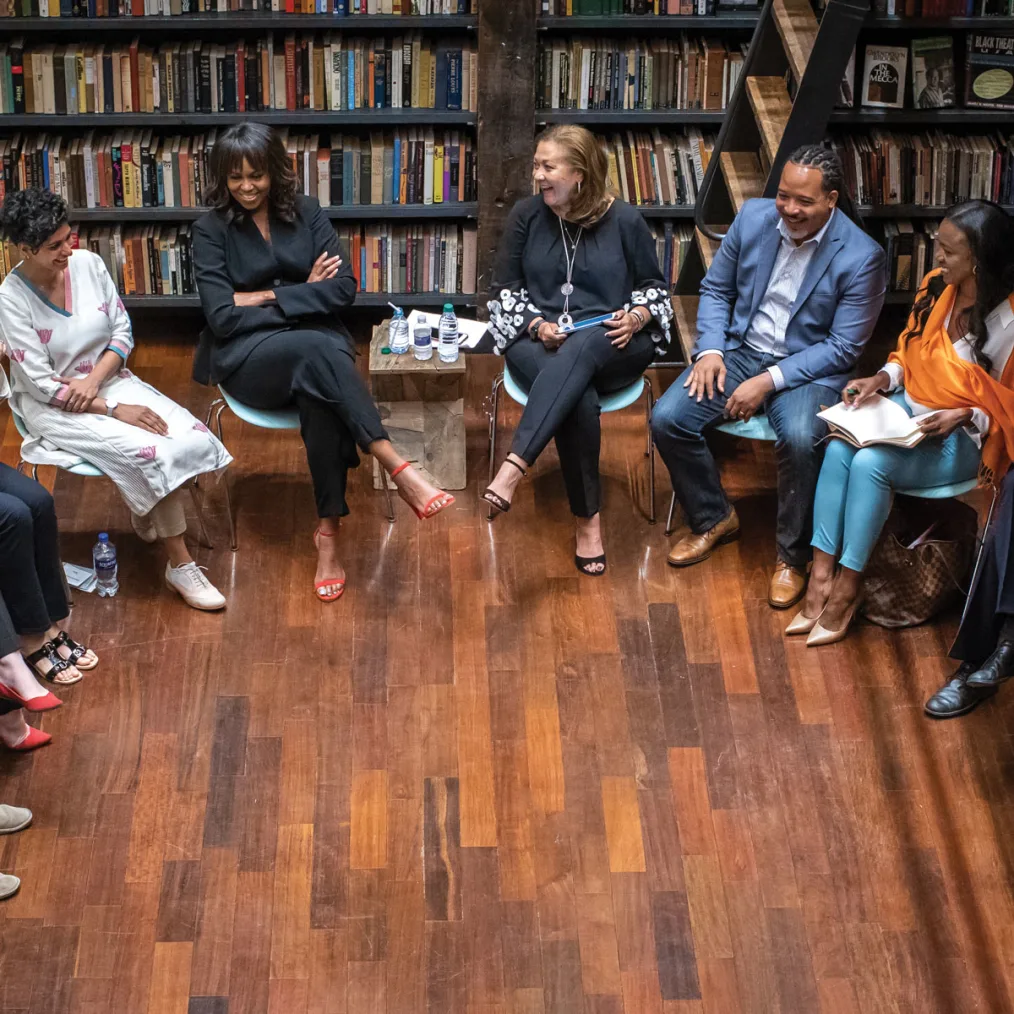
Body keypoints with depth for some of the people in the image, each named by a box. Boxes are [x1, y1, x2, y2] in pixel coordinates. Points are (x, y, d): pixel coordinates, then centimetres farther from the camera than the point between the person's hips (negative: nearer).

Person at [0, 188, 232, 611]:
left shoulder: (87, 263, -4)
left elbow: (122, 331, 4)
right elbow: (42, 385, -17)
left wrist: (94, 380, -14)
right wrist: (114, 410, -21)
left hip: (109, 381, 5)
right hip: (54, 407, -5)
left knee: (193, 440, -19)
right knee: (149, 451, -28)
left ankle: (145, 510, 10)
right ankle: (180, 566, -12)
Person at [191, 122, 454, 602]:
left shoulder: (306, 213, 8)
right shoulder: (211, 230, 2)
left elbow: (344, 288, -1)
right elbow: (223, 318, -8)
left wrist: (266, 297, -7)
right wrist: (303, 295, -7)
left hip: (316, 341, 2)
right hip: (248, 356, -2)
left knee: (319, 395, -36)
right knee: (315, 351, -37)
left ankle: (329, 534, -34)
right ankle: (400, 470, -43)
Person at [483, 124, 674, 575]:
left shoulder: (624, 220, 0)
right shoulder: (526, 214, 3)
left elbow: (653, 284, 11)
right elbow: (505, 289, 8)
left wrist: (638, 316, -11)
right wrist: (537, 324, -11)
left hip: (611, 345, -1)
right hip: (538, 340, 1)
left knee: (581, 347, -40)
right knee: (577, 398, -35)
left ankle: (514, 466, -52)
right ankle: (588, 520, -24)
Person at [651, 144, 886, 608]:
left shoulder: (861, 256, -15)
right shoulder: (753, 216, -3)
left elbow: (842, 348, -13)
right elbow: (715, 289, 9)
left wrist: (770, 381, -21)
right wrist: (710, 350, -8)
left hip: (809, 368, -4)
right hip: (740, 350, 4)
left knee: (800, 438, -35)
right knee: (667, 418, -18)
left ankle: (792, 556, -11)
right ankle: (713, 518, 8)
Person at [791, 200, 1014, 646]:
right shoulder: (936, 287, -2)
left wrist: (963, 417, -23)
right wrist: (882, 379, -4)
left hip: (962, 437, -6)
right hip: (906, 409, 6)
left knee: (870, 463, -29)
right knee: (838, 448, -23)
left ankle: (847, 587, -16)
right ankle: (821, 575, -22)